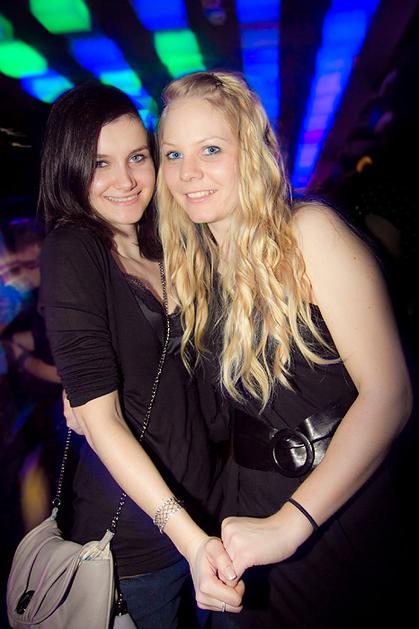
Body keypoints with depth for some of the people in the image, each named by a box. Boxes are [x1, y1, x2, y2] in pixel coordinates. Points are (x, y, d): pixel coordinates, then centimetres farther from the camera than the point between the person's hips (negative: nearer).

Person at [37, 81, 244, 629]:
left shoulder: (164, 246, 4)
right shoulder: (71, 251, -16)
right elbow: (99, 416, -22)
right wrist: (187, 536, -28)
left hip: (207, 506, 6)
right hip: (133, 536, -6)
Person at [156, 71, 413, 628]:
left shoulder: (310, 232, -19)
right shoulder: (192, 265, 0)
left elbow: (388, 395, -23)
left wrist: (290, 523, -28)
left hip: (335, 502, -5)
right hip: (246, 498, 5)